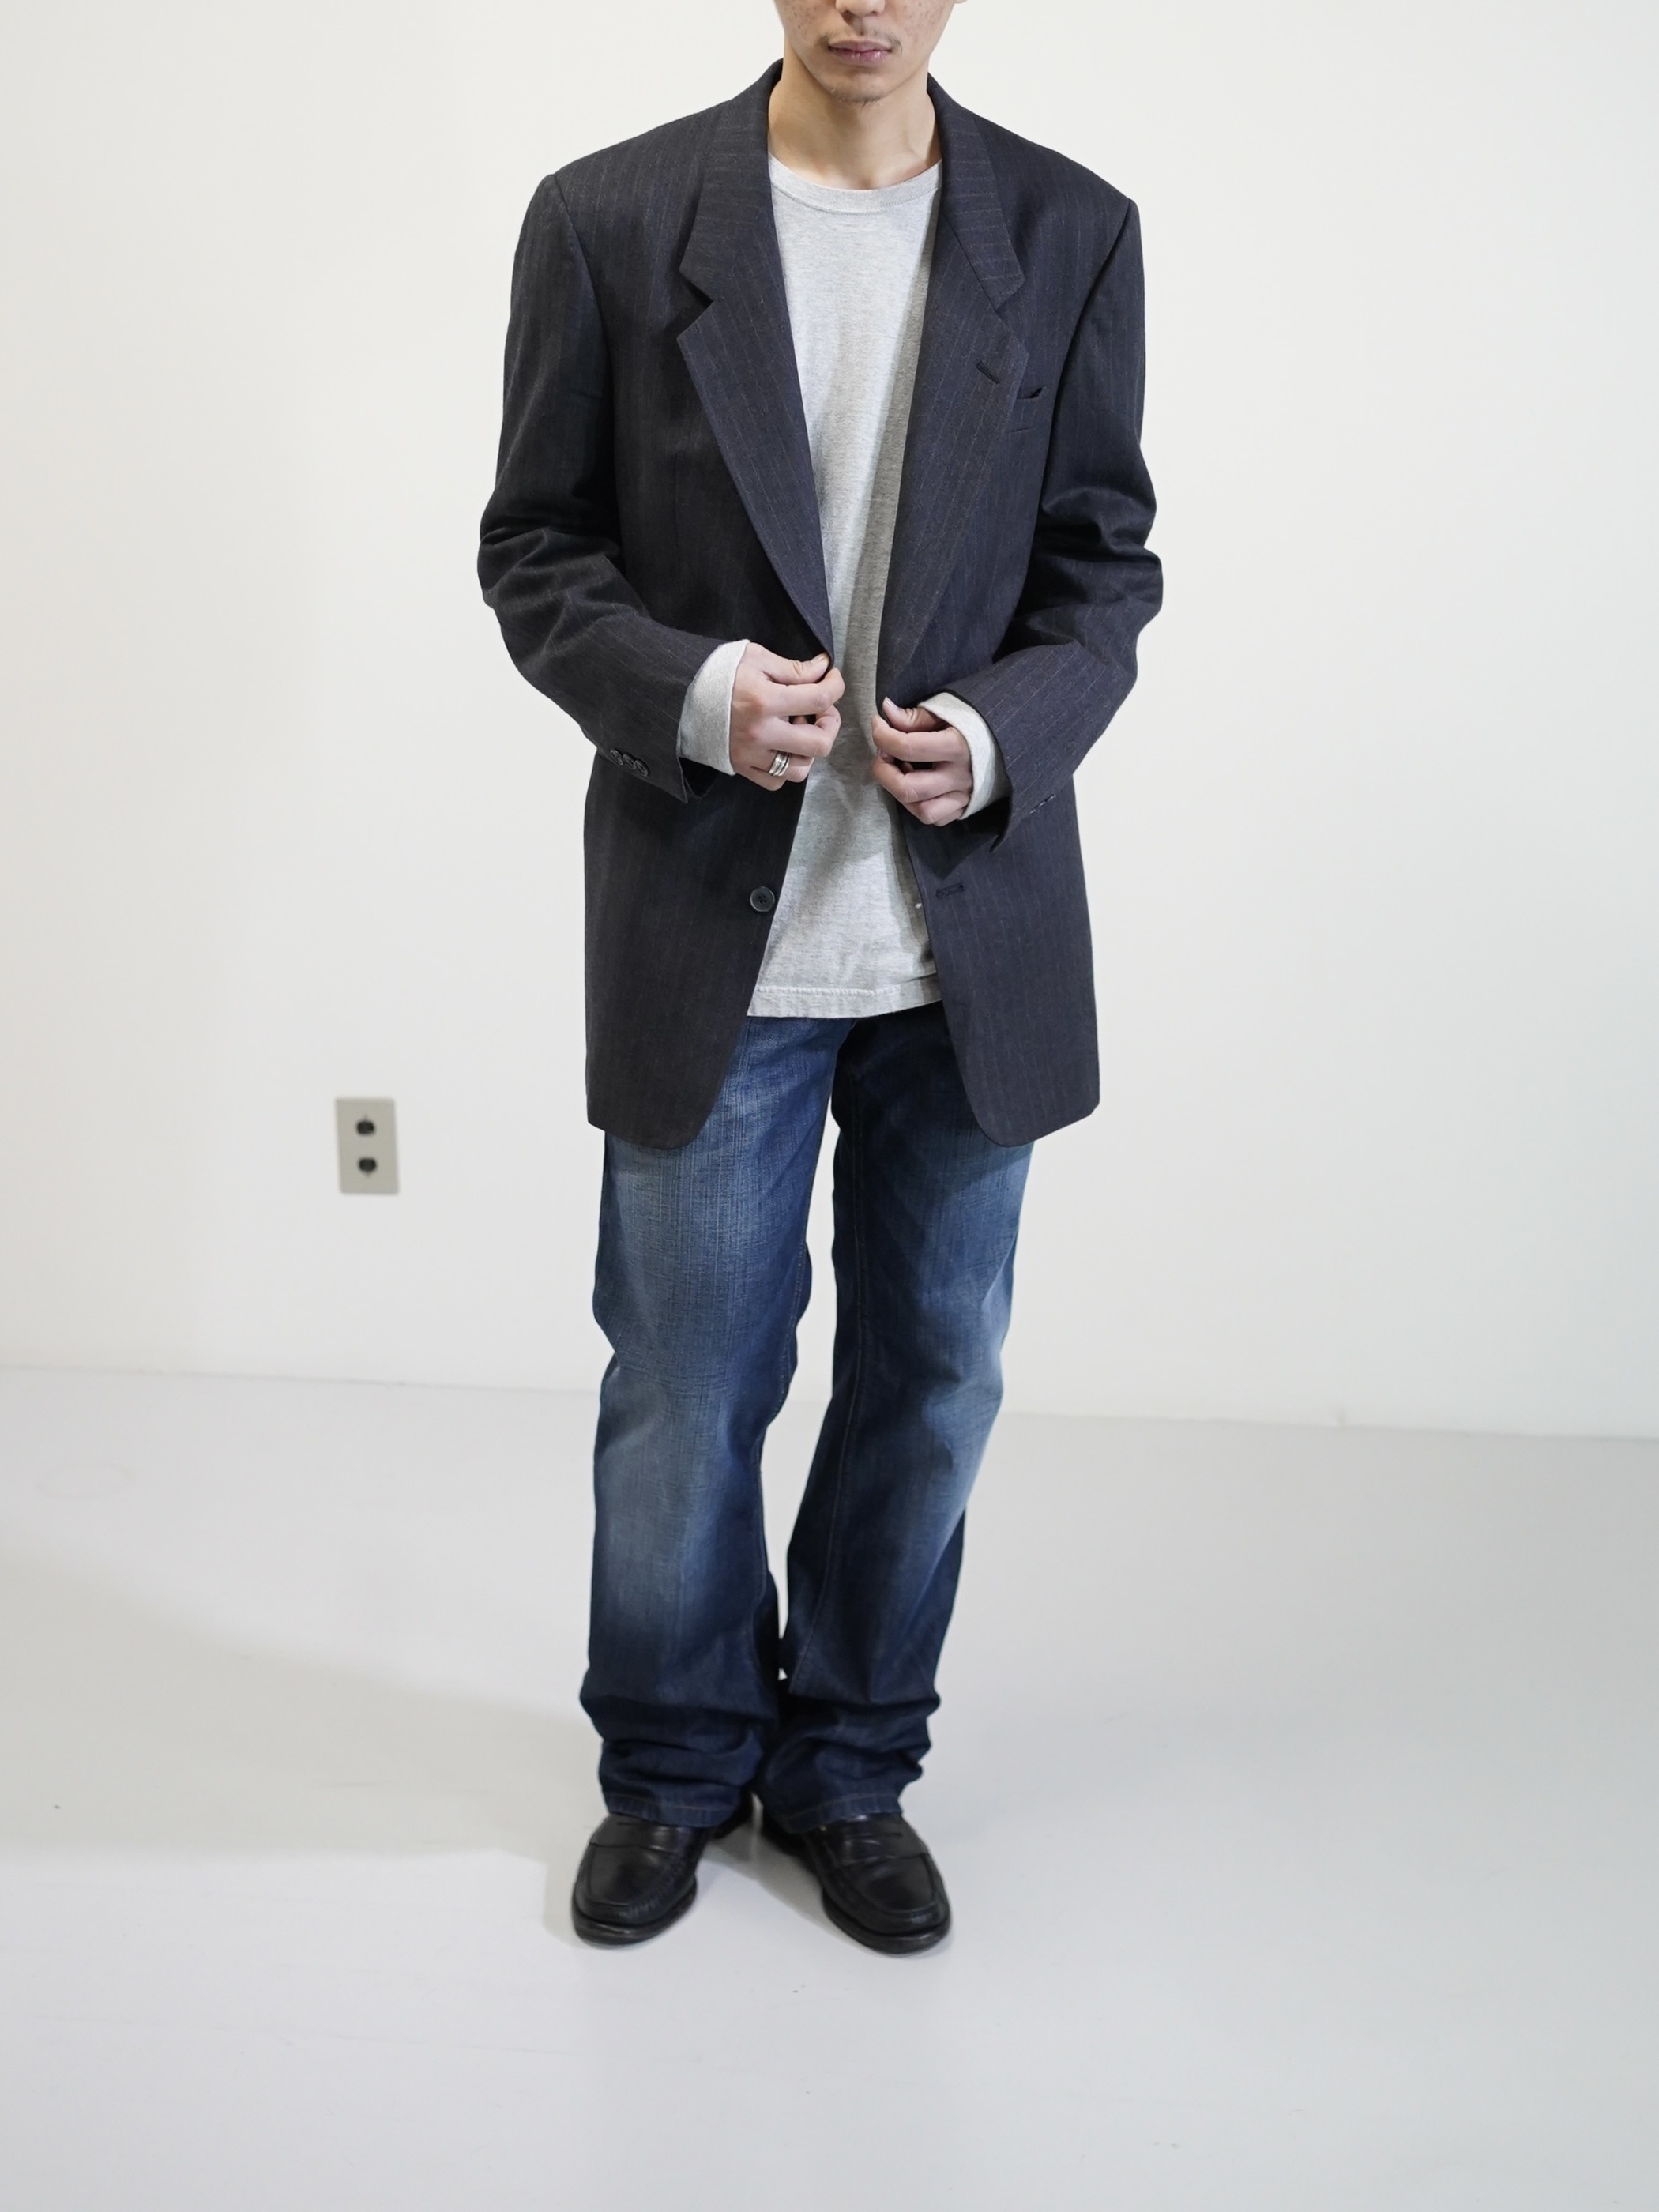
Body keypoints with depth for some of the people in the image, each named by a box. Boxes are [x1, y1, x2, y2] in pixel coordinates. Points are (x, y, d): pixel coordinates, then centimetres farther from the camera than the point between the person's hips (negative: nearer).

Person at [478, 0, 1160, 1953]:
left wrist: (1001, 736, -14)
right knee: (683, 1389, 10)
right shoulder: (610, 221, -3)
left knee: (930, 1383, 13)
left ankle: (850, 1765, 35)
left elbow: (1105, 563, 5)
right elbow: (536, 549, 0)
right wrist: (690, 692, -18)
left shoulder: (1069, 237, 2)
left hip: (970, 944, 2)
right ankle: (672, 1763, 34)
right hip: (713, 933, -2)